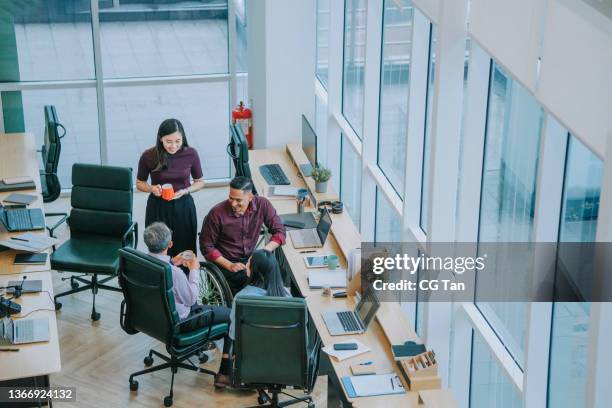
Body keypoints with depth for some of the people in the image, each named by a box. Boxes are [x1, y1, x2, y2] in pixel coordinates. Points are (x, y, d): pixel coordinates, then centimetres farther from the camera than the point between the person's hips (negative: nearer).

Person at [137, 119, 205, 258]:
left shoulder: (191, 154, -10)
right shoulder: (148, 156, -12)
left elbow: (200, 182, 5)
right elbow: (139, 183, 5)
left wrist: (185, 191, -13)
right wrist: (152, 188, -16)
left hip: (183, 207, 1)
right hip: (157, 208, -1)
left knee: (185, 252, 4)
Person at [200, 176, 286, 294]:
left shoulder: (262, 205, -9)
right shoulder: (217, 213, -16)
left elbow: (279, 231, -1)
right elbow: (206, 246, -7)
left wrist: (265, 251, -18)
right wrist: (229, 265, -16)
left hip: (250, 258, 3)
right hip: (225, 263, -3)